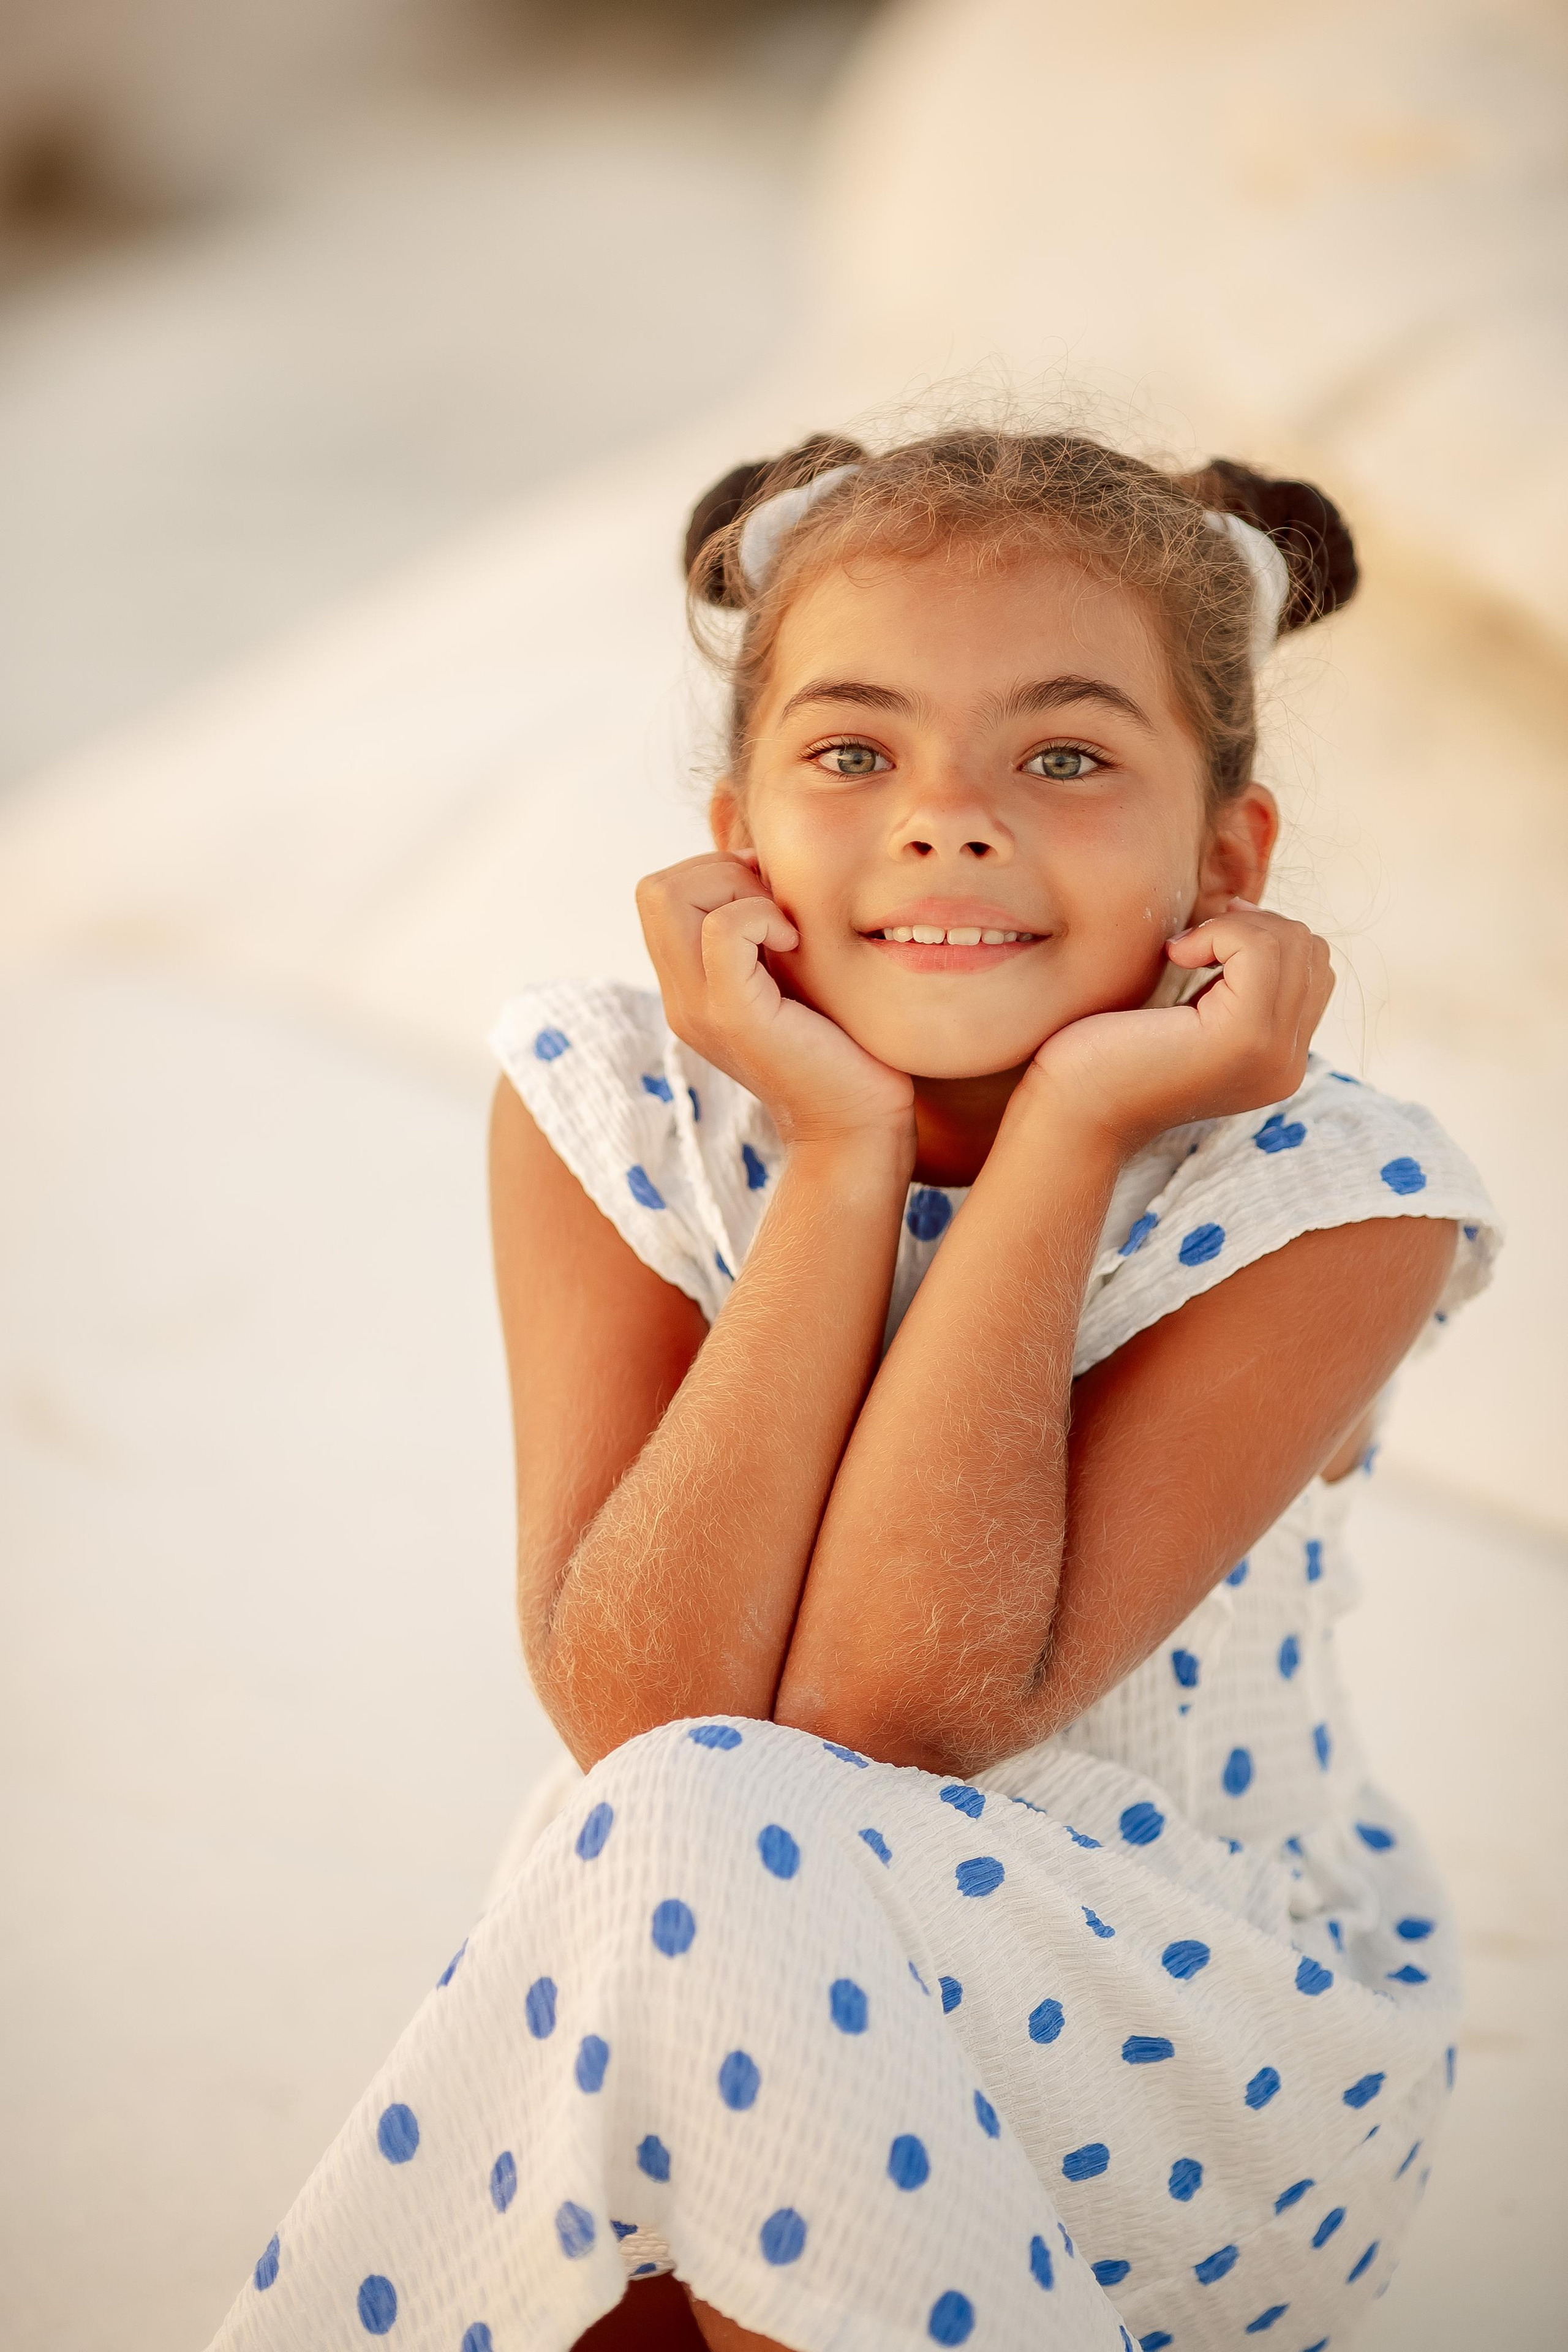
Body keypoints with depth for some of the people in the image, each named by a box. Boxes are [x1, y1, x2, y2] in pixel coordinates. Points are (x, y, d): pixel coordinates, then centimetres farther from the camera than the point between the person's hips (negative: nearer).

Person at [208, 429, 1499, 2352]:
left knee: (699, 1851, -28)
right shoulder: (616, 1105, -11)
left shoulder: (1321, 1193, -17)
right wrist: (844, 1150, -26)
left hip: (1203, 2074, -2)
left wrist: (1064, 1138, -29)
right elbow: (639, 1714, -22)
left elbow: (904, 1708, -26)